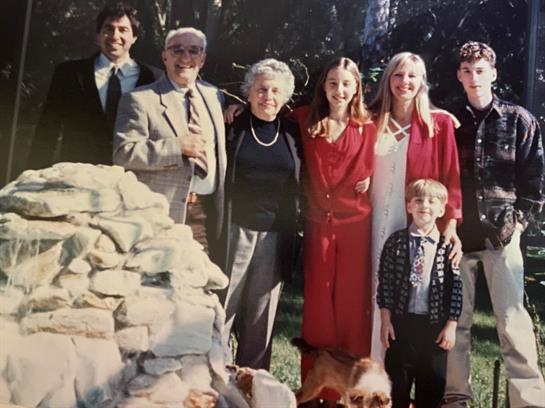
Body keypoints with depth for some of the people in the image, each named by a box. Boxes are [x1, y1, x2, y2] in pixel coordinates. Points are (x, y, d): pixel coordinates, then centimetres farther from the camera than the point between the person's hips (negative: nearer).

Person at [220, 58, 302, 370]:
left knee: (261, 319, 9)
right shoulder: (232, 126, 2)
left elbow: (299, 187, 14)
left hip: (275, 237, 3)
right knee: (221, 312, -1)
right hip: (235, 230, -2)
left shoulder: (292, 133, 10)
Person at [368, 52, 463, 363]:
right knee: (379, 295, 3)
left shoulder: (440, 123, 2)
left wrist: (450, 225, -12)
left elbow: (451, 177, -1)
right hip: (378, 223, 2)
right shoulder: (372, 122, 10)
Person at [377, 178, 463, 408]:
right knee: (397, 380, 10)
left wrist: (451, 325, -3)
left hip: (435, 324, 0)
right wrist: (386, 319, -4)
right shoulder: (396, 241, -2)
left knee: (432, 383, 10)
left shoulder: (448, 247, -2)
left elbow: (456, 288, -1)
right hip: (401, 320, 0)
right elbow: (385, 281, -1)